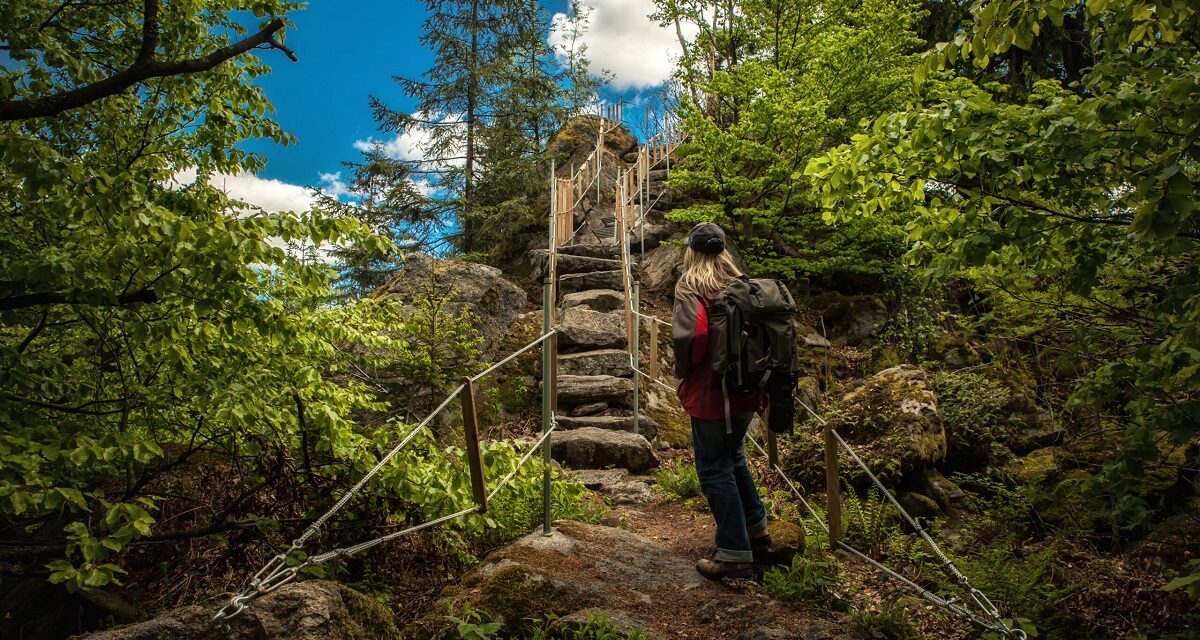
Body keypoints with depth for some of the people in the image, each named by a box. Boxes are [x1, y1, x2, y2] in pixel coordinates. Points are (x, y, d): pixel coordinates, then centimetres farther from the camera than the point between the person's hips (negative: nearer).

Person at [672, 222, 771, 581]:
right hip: (746, 389, 7)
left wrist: (683, 371, -8)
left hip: (710, 392, -7)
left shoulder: (690, 286, -12)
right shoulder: (742, 284, 6)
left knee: (714, 470, 3)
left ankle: (735, 554, 7)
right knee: (733, 458, 25)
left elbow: (688, 334, -25)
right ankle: (756, 527, 36)